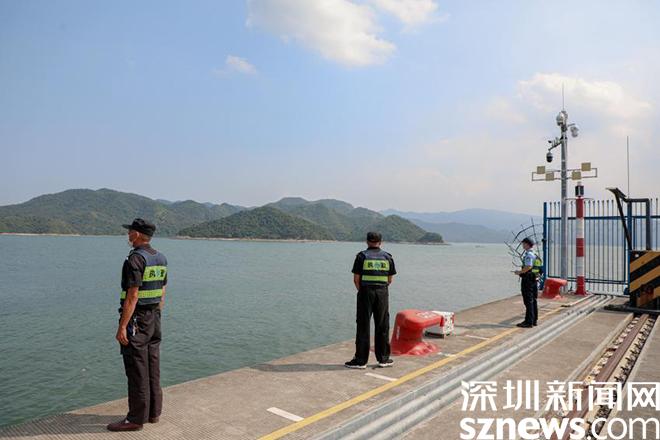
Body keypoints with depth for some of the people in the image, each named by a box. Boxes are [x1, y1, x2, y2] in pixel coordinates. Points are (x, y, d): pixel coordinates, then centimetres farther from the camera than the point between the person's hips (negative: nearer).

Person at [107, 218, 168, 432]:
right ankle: (153, 413, 23)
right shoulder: (161, 258, 8)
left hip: (136, 320, -8)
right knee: (153, 368, 14)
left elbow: (132, 296, -21)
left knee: (137, 371, 0)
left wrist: (122, 327, -19)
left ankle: (136, 419, 9)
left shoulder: (135, 258, -17)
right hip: (154, 319, 8)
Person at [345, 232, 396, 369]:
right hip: (382, 293, 3)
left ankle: (360, 360, 6)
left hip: (366, 292, -2)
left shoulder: (362, 256, -4)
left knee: (363, 327, 2)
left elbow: (356, 279, -5)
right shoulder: (387, 257, 5)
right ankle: (383, 359, 17)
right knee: (382, 327, 11)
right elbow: (390, 280, 6)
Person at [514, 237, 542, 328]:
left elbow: (528, 267, -27)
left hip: (527, 280, -10)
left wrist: (519, 272, -13)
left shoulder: (528, 254, -16)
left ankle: (529, 322, -3)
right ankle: (534, 320, 21)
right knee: (533, 300, 14)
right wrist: (522, 272, 18)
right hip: (534, 279, 10)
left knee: (528, 301, -6)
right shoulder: (535, 254, 15)